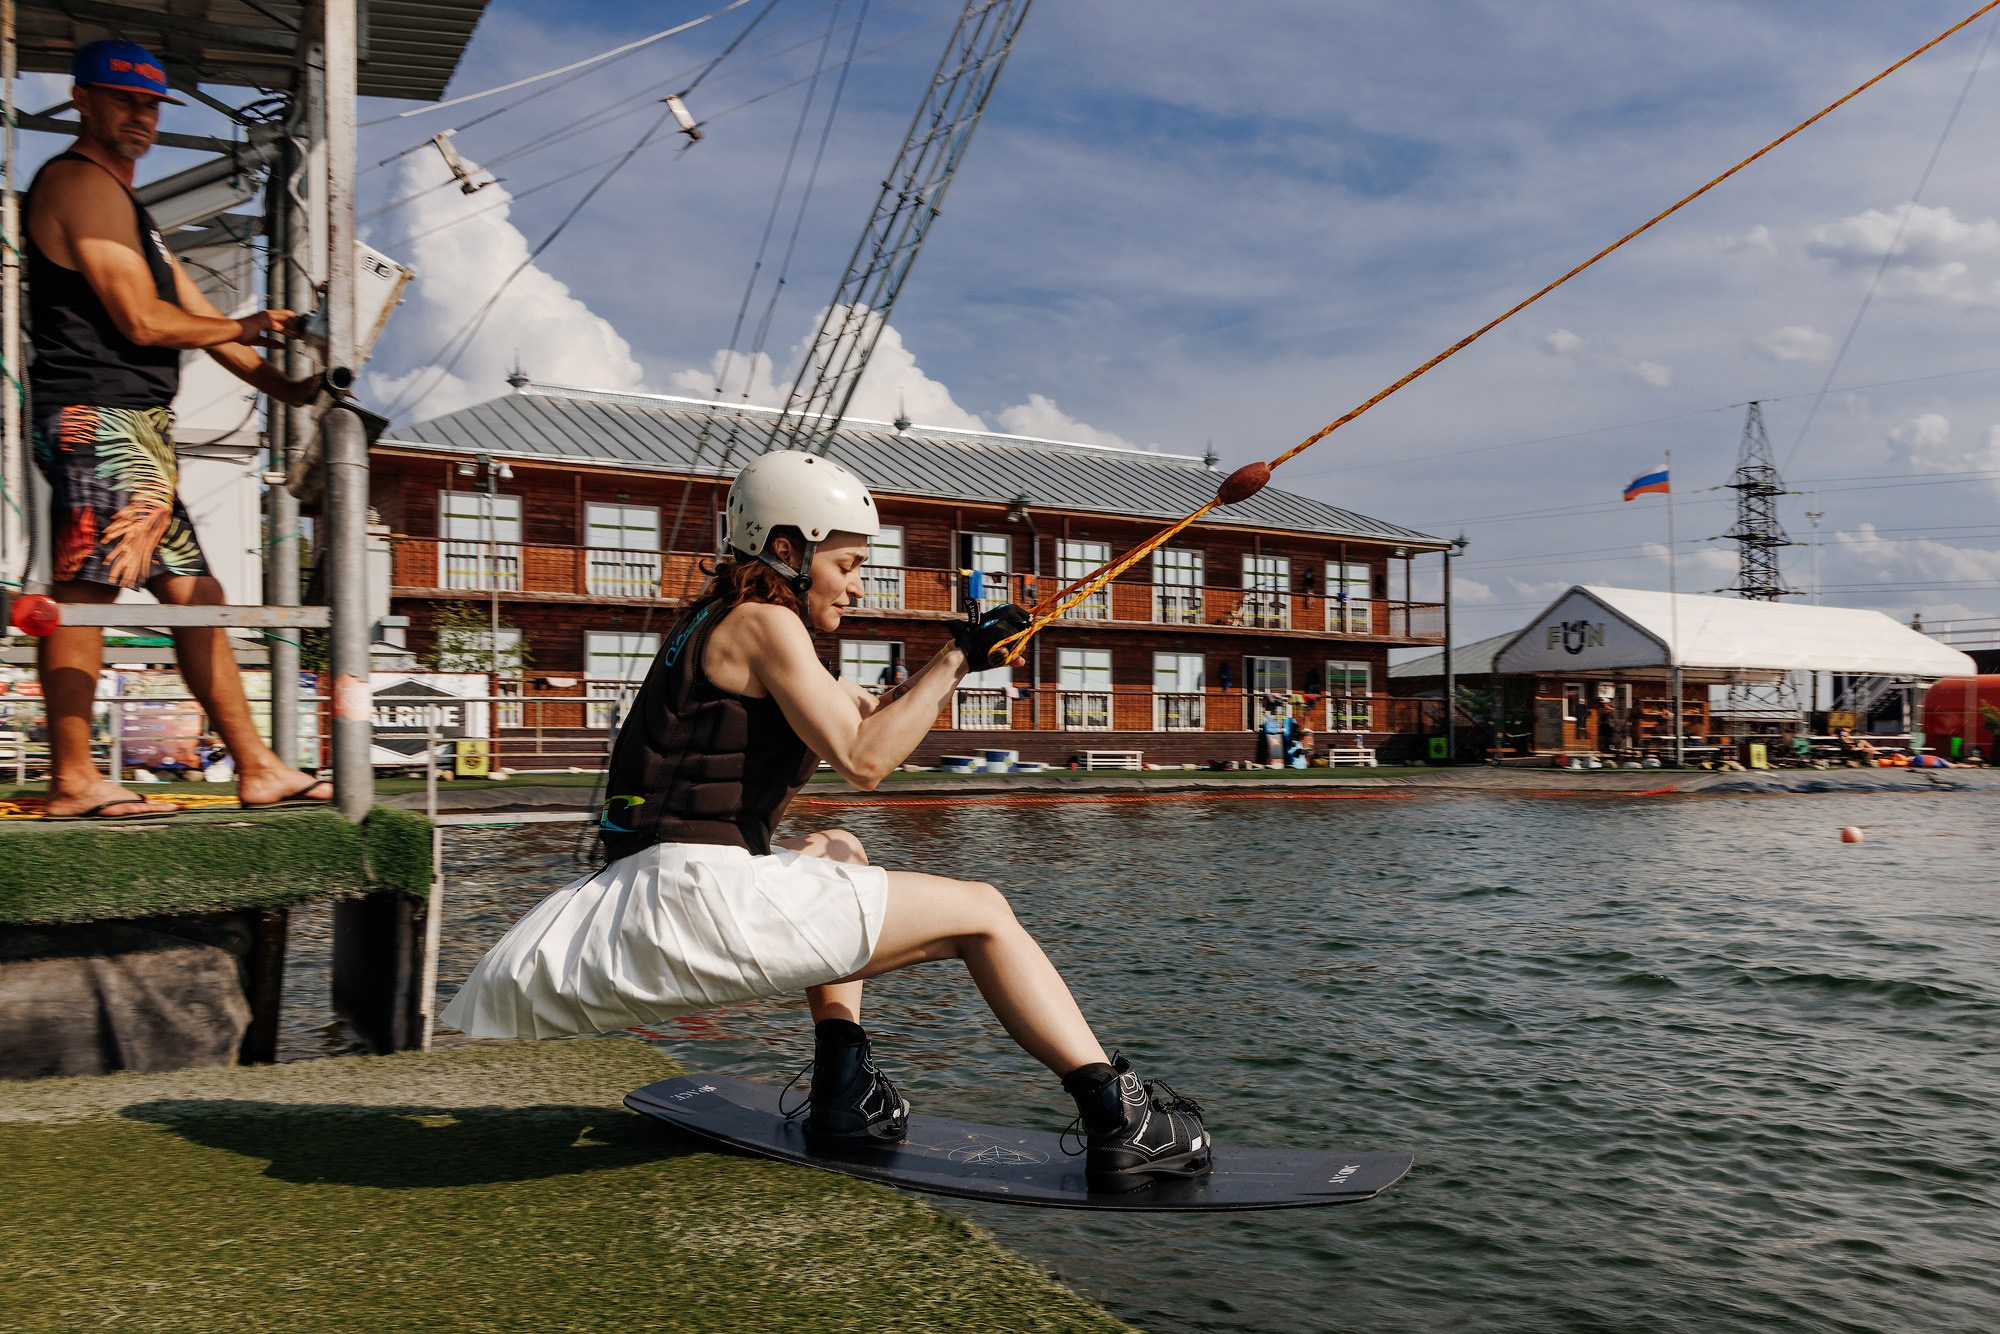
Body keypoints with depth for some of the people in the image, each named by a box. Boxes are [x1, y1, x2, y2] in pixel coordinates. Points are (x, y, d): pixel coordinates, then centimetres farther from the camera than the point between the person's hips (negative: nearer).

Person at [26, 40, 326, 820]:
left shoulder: (120, 201, 28)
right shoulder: (82, 184, -4)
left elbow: (197, 314, 23)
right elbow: (144, 321, -12)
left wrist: (281, 386, 11)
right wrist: (248, 329, 3)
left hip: (136, 429, 10)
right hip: (99, 418, -10)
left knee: (194, 595, 7)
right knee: (84, 592, -12)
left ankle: (257, 769, 9)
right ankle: (73, 781, -10)